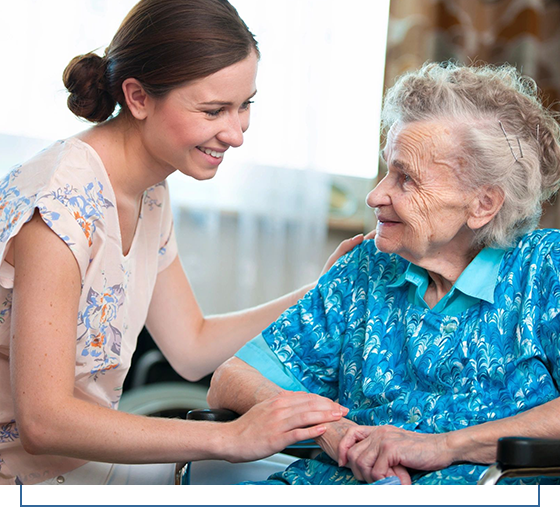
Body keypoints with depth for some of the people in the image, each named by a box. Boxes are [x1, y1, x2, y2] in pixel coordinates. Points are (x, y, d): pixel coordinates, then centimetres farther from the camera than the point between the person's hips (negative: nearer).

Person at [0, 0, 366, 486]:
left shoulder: (148, 192, 2)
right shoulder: (62, 204, -26)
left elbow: (192, 347, 9)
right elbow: (42, 421, -29)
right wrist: (231, 438, -30)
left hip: (82, 448, 8)